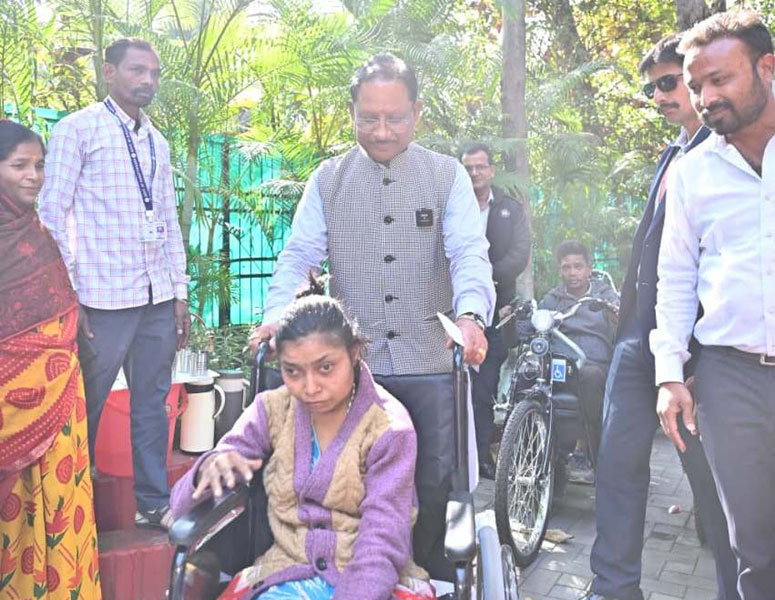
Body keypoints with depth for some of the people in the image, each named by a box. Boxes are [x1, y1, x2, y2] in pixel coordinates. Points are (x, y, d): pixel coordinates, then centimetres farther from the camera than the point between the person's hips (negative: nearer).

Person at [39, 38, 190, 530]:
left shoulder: (157, 142, 16)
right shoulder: (78, 129, 0)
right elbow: (53, 214, -4)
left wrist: (180, 293, 12)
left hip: (158, 299, 5)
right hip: (104, 299, -5)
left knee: (152, 402, 11)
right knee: (86, 407, 4)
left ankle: (154, 503, 23)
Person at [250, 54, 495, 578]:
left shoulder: (448, 175, 3)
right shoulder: (329, 179, 7)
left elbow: (469, 253, -9)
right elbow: (300, 254, 0)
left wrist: (471, 314, -29)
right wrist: (277, 312, -18)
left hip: (430, 363, 0)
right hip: (352, 364, 1)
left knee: (435, 483, 10)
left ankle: (432, 578, 33)